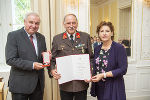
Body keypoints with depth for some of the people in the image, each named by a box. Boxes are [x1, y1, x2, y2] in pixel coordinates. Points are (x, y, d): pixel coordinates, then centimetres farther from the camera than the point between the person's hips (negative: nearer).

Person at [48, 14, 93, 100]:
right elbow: (52, 58, 5)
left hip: (81, 82, 1)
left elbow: (91, 57, 5)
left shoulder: (86, 37, 3)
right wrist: (52, 70, -13)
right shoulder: (57, 39, 2)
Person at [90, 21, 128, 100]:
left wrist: (103, 75, -20)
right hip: (99, 87, 5)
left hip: (113, 88, -5)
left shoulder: (119, 48, -11)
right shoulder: (97, 49, 6)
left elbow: (123, 69, -16)